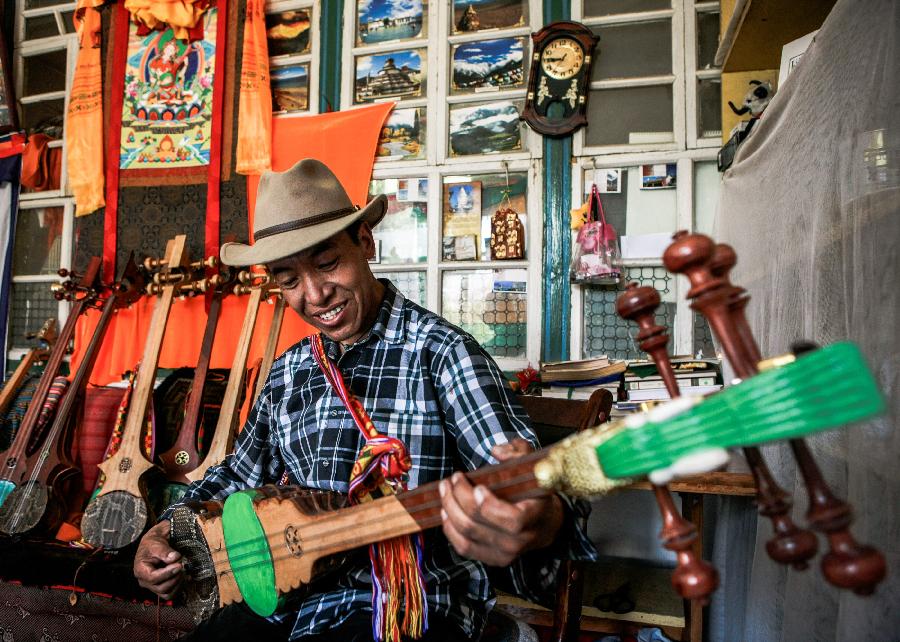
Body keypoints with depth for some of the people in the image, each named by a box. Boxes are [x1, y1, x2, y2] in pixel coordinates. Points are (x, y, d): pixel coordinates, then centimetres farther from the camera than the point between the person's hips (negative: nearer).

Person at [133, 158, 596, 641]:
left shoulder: (439, 352, -12)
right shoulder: (289, 372, 8)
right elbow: (240, 475, 23)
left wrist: (542, 523, -46)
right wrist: (167, 531, 7)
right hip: (295, 598, 7)